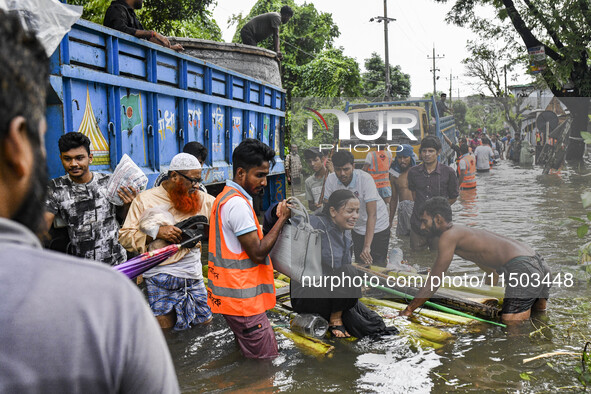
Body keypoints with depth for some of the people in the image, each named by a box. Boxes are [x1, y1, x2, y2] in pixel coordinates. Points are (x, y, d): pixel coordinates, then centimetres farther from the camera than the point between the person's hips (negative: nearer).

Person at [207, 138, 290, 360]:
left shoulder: (227, 198, 16)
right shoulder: (237, 203, -18)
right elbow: (258, 253, -19)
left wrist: (274, 217, 11)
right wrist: (282, 218, -11)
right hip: (242, 299, -11)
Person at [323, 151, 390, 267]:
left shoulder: (366, 179, -28)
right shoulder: (331, 179, -15)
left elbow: (372, 214, -33)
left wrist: (367, 246, -42)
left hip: (377, 226, -4)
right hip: (357, 228, 4)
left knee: (377, 265, -5)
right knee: (360, 264, 7)